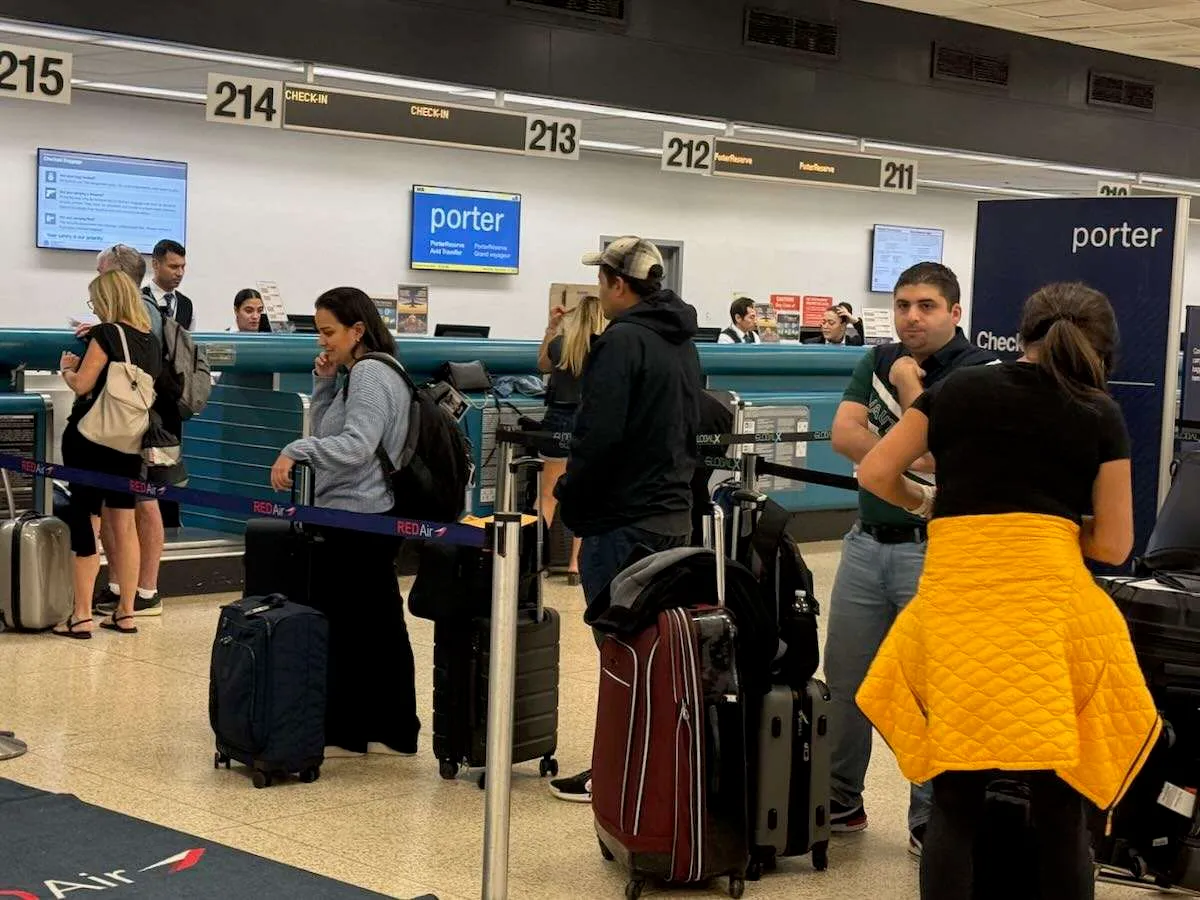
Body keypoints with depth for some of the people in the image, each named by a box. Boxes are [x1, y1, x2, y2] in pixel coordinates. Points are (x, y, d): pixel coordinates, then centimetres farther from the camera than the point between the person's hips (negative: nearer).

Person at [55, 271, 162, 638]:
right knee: (124, 524, 10)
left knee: (85, 521, -2)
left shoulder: (106, 334, -13)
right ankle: (126, 612, 13)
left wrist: (67, 367, 5)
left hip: (91, 437, -7)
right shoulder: (151, 340, 8)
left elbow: (81, 385, -17)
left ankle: (82, 616, -3)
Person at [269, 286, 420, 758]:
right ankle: (392, 730, 18)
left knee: (344, 627, -4)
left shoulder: (370, 374, -13)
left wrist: (296, 451, -31)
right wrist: (323, 383, 10)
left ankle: (346, 732, 2)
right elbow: (328, 433, 22)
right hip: (373, 521, 11)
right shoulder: (357, 374, 19)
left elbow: (356, 446, -25)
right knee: (381, 626, 12)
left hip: (356, 522, -11)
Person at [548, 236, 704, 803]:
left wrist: (569, 501, -9)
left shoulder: (622, 341, -16)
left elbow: (597, 436, -21)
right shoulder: (683, 344, 13)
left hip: (624, 519, -9)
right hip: (675, 515, 9)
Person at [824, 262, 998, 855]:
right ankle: (841, 801, 25)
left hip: (933, 549, -6)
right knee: (845, 677, 11)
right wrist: (908, 462, -15)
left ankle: (931, 819, 11)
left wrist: (907, 382, -9)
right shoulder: (878, 362, 10)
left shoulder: (976, 371, -8)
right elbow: (844, 434, -2)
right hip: (868, 541, 6)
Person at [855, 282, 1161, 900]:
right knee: (1060, 810, 8)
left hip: (955, 599, 1)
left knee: (955, 806, 10)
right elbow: (1113, 545, 9)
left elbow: (874, 473, 12)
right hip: (1050, 599, -1)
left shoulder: (959, 389, 12)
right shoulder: (1101, 416, 10)